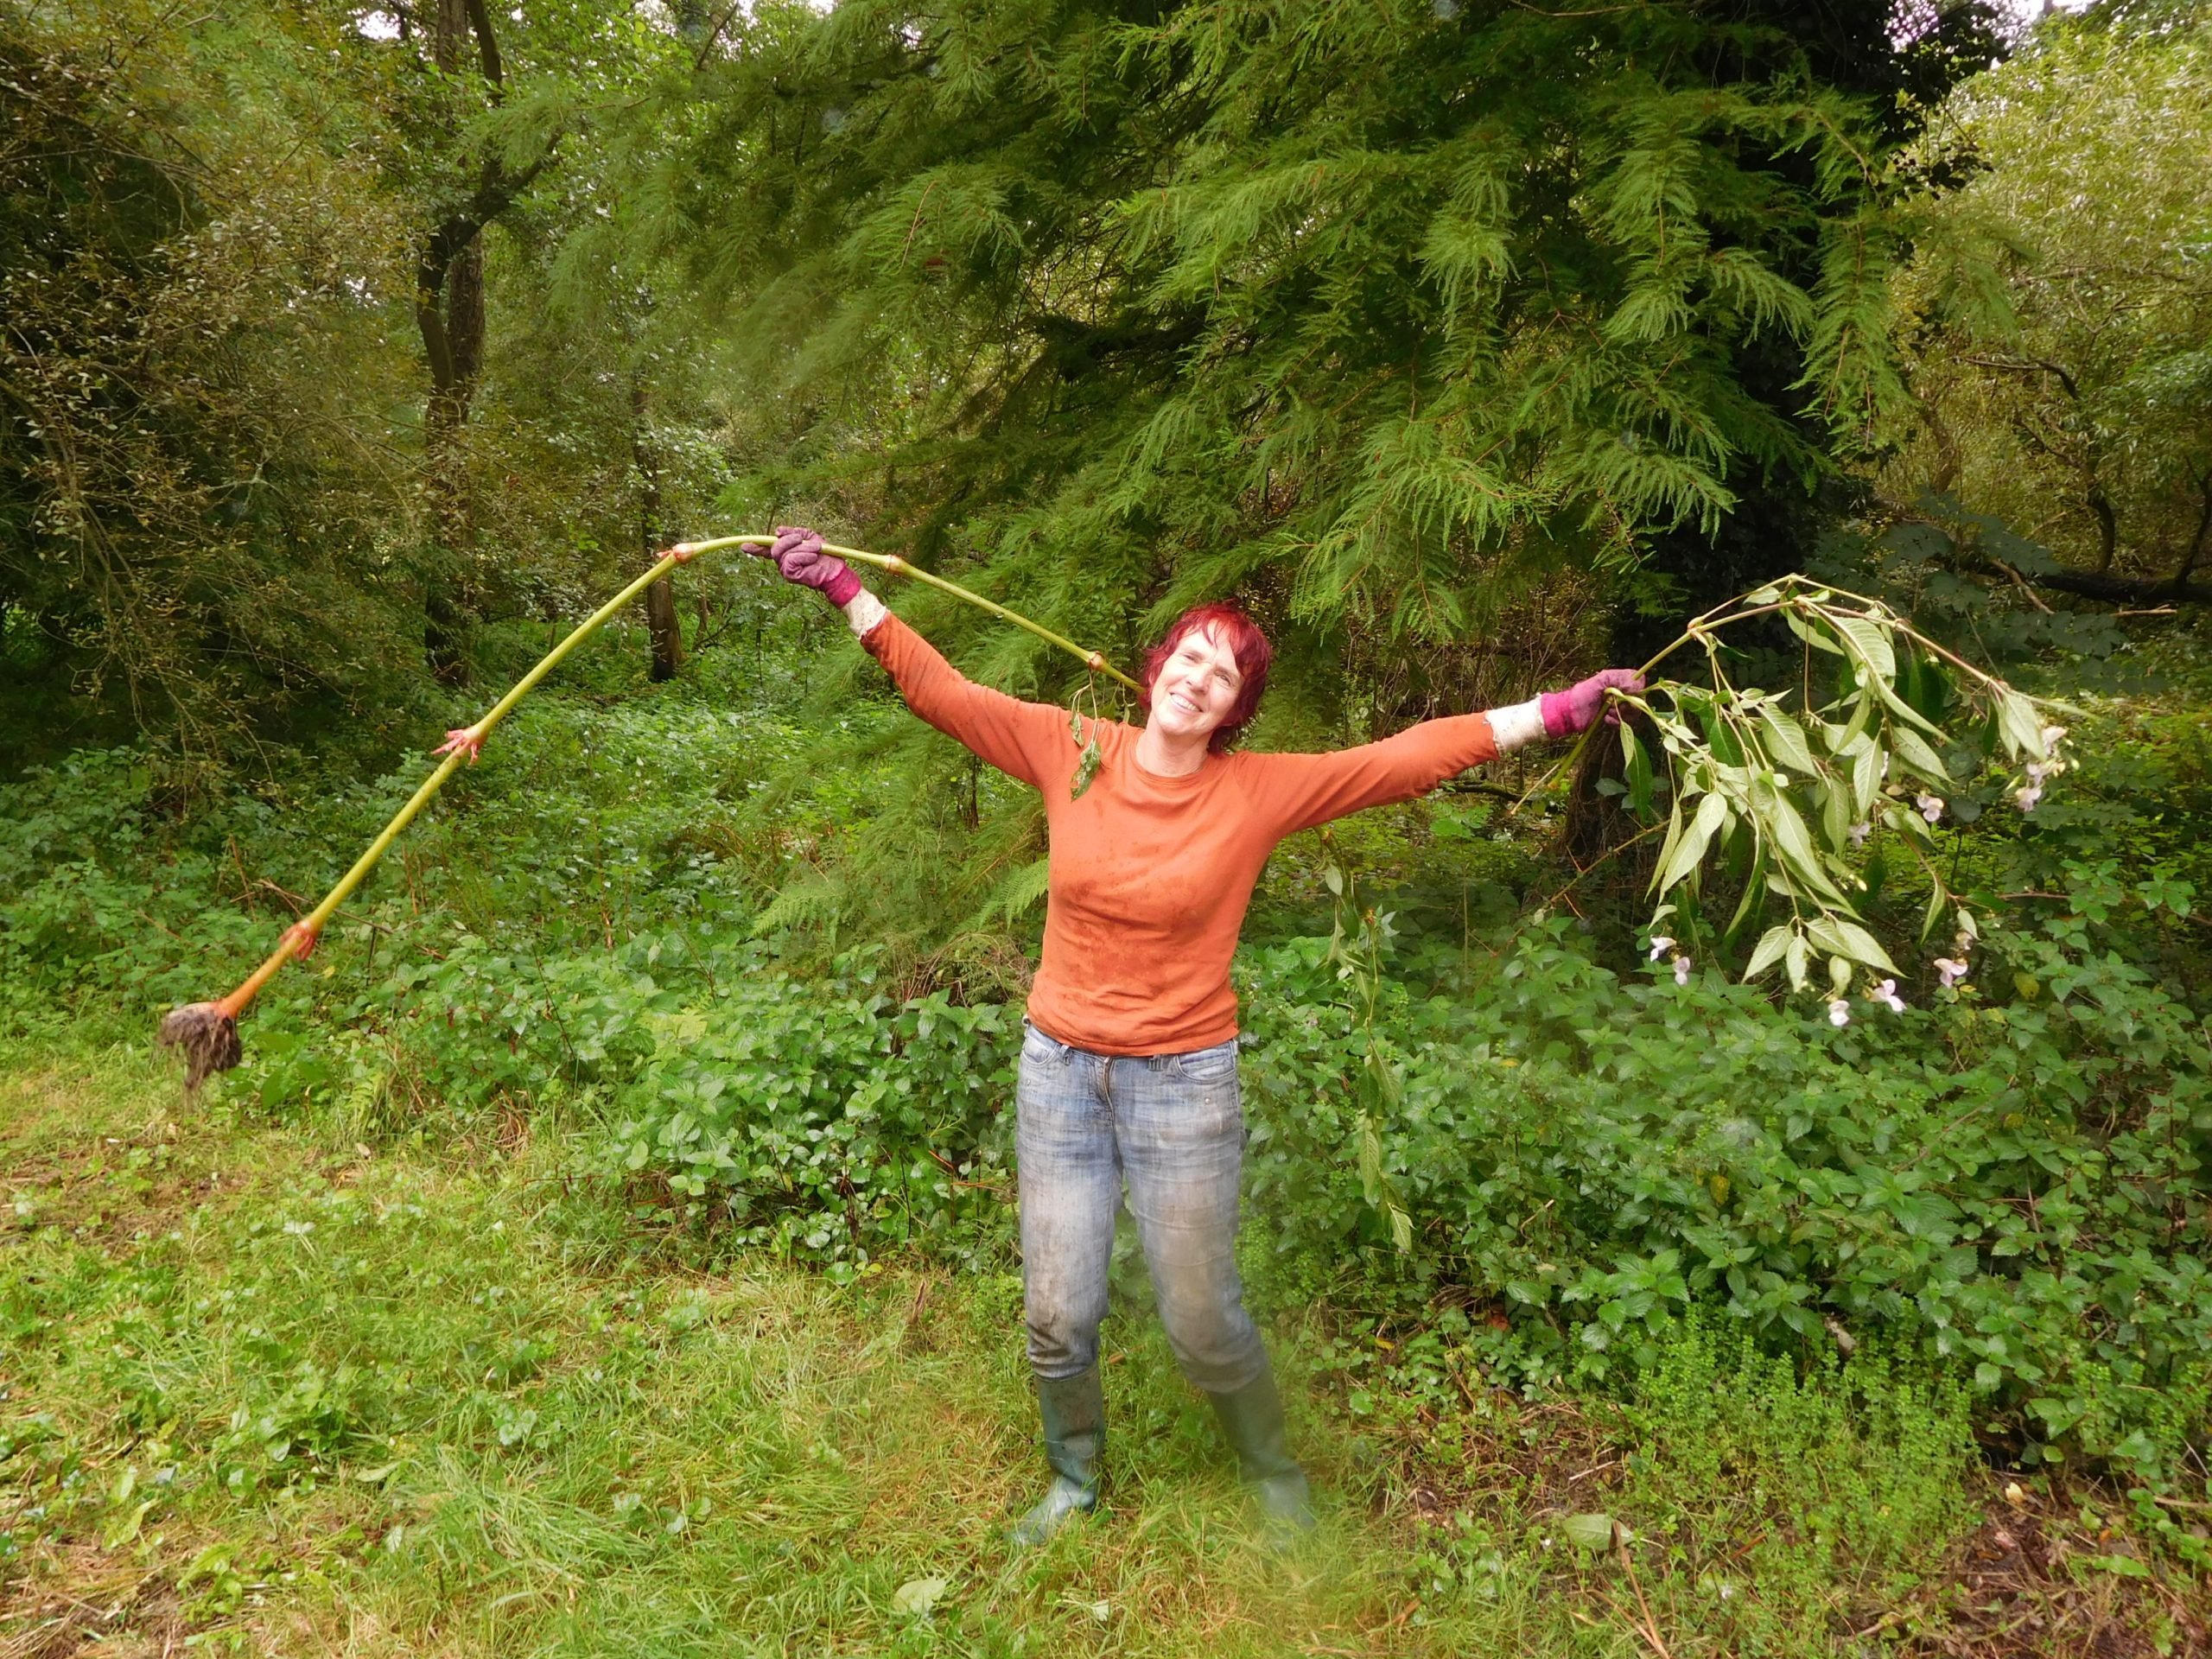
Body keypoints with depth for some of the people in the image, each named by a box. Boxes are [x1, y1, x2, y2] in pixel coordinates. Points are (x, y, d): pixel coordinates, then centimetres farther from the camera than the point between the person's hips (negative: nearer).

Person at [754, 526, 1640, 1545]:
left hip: (1184, 1083, -2)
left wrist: (1554, 712, -10)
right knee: (1057, 1317, 10)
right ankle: (1073, 1482, 40)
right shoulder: (1072, 751, -3)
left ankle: (1275, 1478, 39)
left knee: (1203, 1324, 8)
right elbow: (938, 689, -2)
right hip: (1059, 1072, 2)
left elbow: (1409, 759, -8)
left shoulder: (1259, 790, -7)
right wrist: (843, 589, -6)